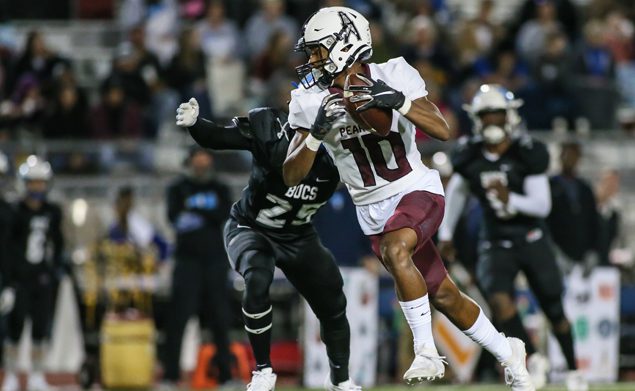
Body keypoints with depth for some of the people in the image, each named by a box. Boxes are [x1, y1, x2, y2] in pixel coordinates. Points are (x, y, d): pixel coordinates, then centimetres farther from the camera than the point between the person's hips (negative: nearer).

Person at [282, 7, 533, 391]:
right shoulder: (312, 102, -4)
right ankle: (507, 353, 29)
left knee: (395, 251, -34)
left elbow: (443, 131, -16)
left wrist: (399, 102, -30)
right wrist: (317, 133, -21)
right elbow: (291, 176, -6)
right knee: (443, 295, 8)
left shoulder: (392, 77, -11)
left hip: (417, 190, -4)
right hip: (374, 210, 4)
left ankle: (427, 351, -26)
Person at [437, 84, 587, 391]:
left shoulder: (527, 154, -14)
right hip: (496, 245, 2)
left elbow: (542, 206, -14)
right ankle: (533, 360, -12)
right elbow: (455, 192, 16)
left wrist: (510, 199, -31)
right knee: (498, 299, -25)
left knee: (554, 310, 6)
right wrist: (445, 234, 22)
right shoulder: (470, 156, -3)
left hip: (532, 241, -2)